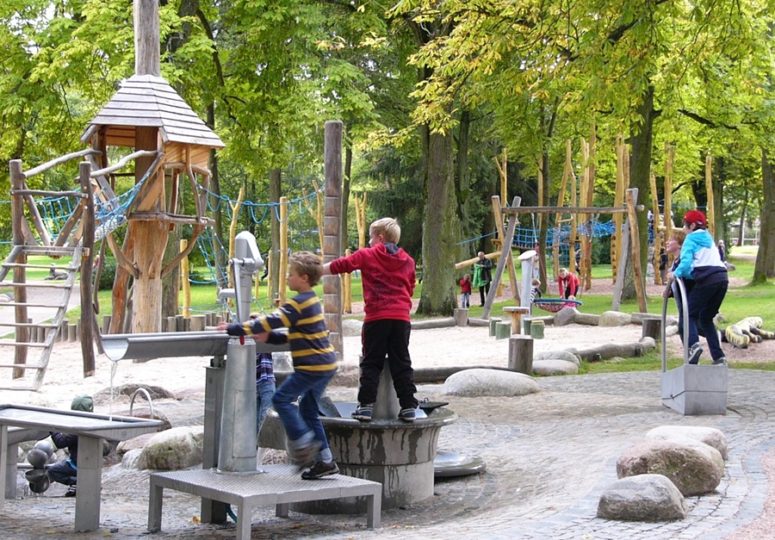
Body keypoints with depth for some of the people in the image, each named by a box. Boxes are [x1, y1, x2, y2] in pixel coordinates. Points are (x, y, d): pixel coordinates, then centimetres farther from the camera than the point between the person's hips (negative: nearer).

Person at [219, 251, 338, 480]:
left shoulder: (299, 303, -15)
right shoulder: (311, 301, 16)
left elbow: (271, 321, -19)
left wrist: (235, 329, -16)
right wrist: (270, 337, 11)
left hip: (312, 366, -10)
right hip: (325, 364, 10)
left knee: (282, 399, -6)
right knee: (308, 410, 14)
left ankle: (303, 442, -6)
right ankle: (325, 460, 15)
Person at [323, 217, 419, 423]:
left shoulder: (367, 255, 3)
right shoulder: (408, 261, 13)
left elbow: (341, 265, 6)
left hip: (376, 317, -3)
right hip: (401, 317, 3)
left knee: (371, 362, 3)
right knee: (401, 363, 7)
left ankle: (366, 405, -2)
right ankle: (408, 406, 4)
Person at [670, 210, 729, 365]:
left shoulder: (691, 239, 4)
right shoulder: (709, 239, 27)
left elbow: (686, 261, -11)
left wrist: (676, 273, 0)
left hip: (706, 279, -7)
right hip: (722, 278, 7)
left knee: (690, 314, 1)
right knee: (706, 318, 17)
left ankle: (693, 344, -28)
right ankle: (718, 357, 6)